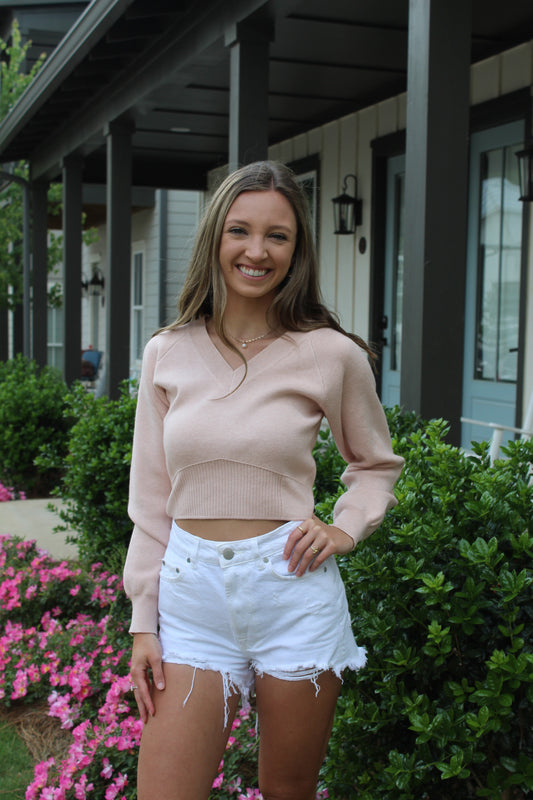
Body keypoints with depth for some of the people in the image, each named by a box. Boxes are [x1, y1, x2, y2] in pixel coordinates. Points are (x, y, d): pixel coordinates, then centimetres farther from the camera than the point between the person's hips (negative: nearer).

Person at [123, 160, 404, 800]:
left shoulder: (332, 355, -3)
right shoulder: (166, 355, 3)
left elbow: (376, 465, 14)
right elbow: (152, 500, 7)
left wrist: (344, 529, -5)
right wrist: (144, 622, 5)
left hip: (293, 595, -1)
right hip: (191, 594, 2)